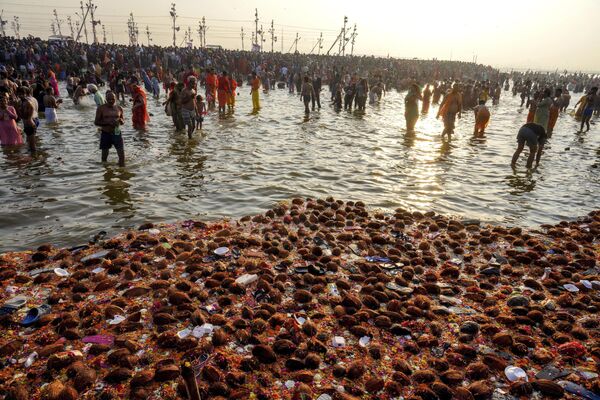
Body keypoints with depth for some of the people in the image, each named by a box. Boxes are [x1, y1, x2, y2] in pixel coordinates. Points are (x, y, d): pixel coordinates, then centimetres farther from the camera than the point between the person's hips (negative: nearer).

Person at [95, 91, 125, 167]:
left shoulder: (119, 108, 5)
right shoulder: (101, 108, -3)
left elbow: (123, 121, 14)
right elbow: (96, 122, -3)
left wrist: (120, 120, -10)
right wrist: (107, 122, -18)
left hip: (117, 133, 1)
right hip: (105, 134, -1)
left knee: (122, 155, -5)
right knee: (104, 155, 9)